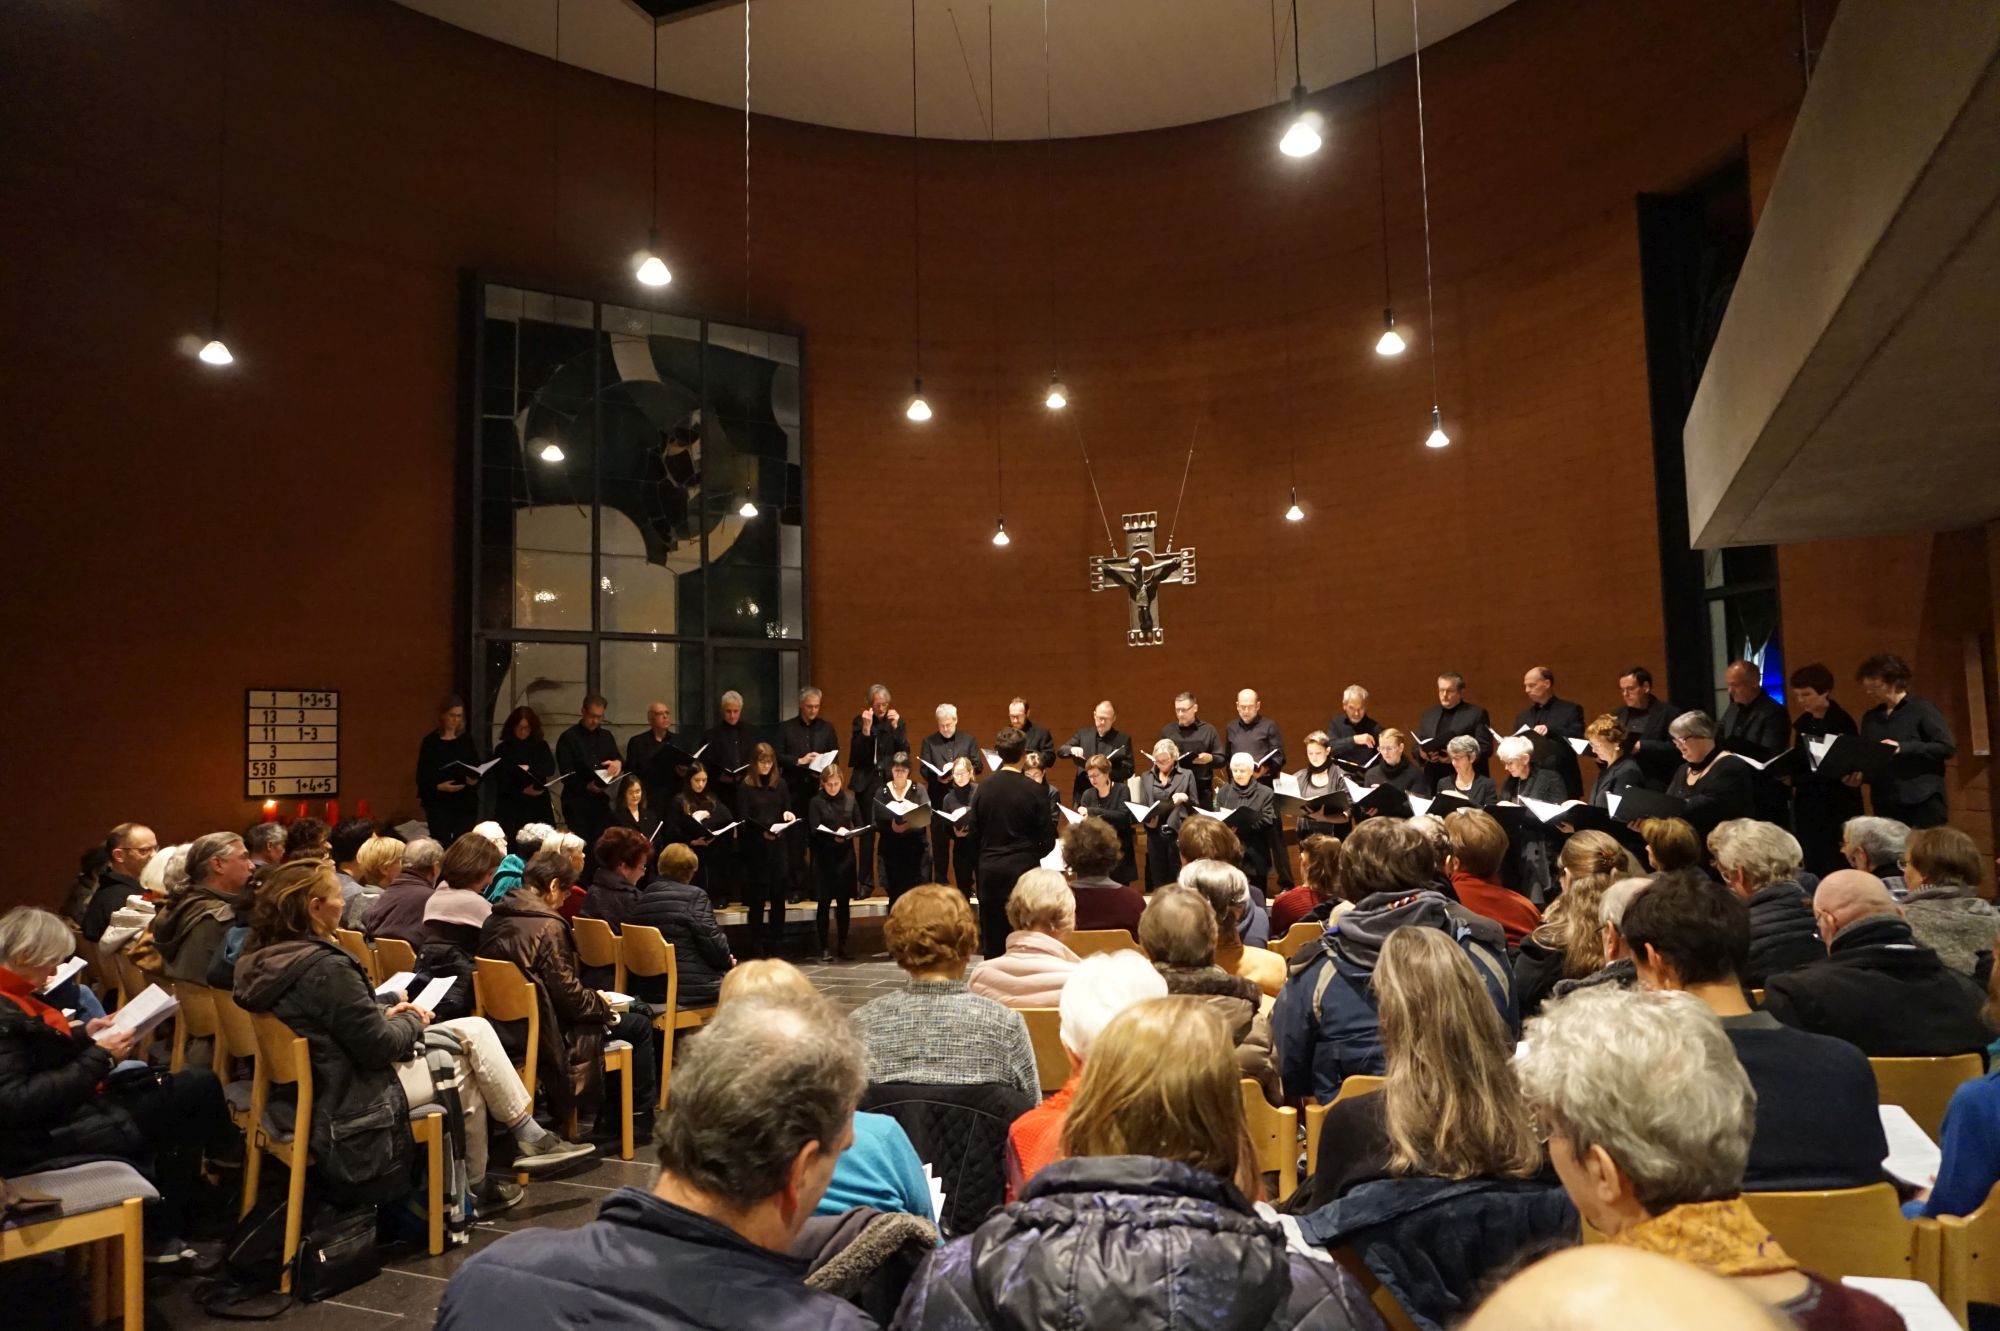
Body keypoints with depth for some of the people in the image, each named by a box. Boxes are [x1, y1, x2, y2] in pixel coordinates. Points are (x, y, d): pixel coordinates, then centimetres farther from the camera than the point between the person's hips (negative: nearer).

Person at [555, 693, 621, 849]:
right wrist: (586, 786, -23)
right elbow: (566, 774, -8)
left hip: (601, 800, 5)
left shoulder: (606, 736, 15)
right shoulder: (568, 738, -1)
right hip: (577, 801, -4)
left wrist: (618, 763, -14)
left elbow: (621, 761, 10)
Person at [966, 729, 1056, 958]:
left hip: (989, 869, 3)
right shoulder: (1033, 790, -10)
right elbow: (1048, 840, -7)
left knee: (992, 934, 11)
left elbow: (973, 834, 1)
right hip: (1022, 868, -3)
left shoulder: (983, 787, -2)